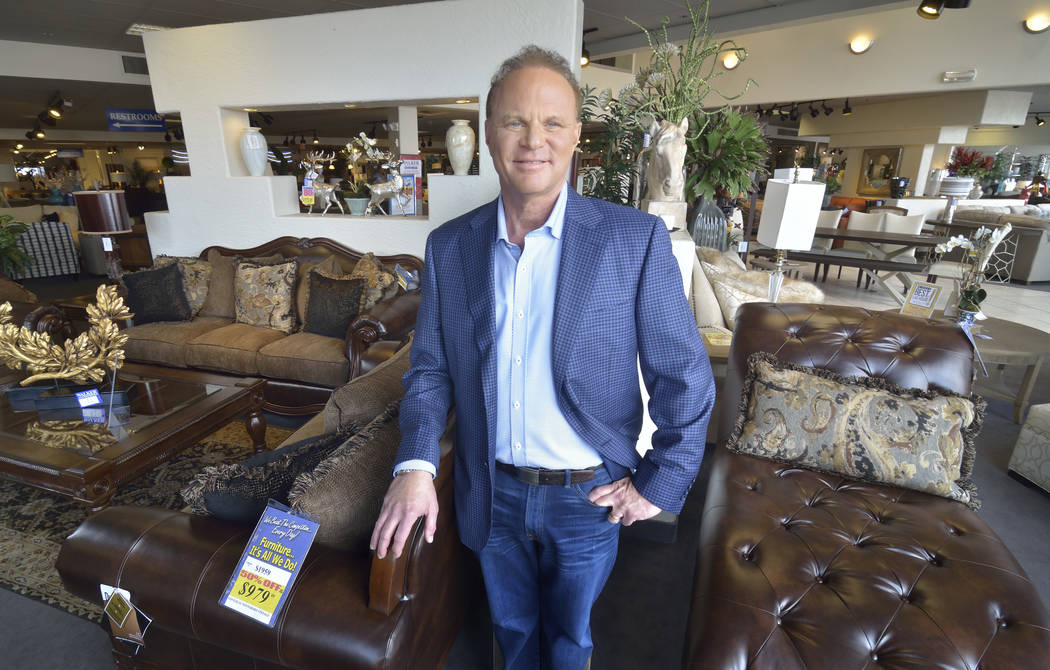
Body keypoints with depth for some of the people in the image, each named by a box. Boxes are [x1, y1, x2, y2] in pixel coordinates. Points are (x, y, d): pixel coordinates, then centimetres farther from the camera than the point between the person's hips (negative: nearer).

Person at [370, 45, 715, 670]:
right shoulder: (449, 245, -5)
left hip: (588, 499, -2)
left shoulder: (636, 238, -15)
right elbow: (431, 367, 1)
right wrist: (416, 465, -11)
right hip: (491, 494, 3)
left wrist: (659, 484, -8)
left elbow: (686, 379, -11)